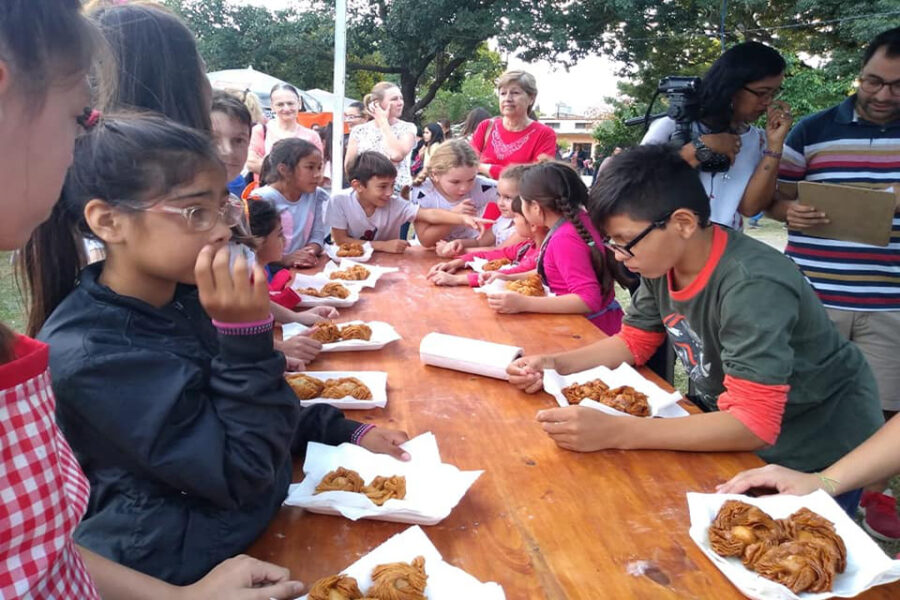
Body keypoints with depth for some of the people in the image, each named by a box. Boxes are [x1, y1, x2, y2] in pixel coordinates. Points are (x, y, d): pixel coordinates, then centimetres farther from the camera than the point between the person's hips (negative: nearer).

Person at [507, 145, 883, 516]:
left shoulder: (752, 287, -34)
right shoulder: (663, 261, -12)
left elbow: (751, 424, -36)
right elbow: (634, 342, 2)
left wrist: (614, 432, -42)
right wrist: (555, 364, -15)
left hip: (817, 455, -6)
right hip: (733, 422, 6)